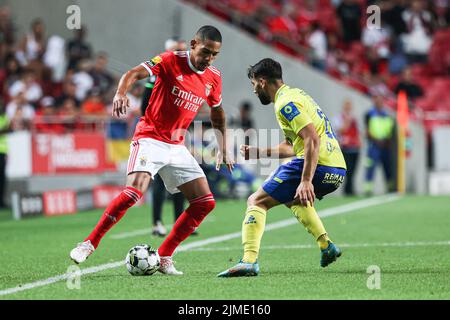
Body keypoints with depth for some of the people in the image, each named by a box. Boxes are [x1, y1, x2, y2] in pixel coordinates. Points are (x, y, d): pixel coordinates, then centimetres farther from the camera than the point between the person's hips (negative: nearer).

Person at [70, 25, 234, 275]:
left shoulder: (213, 78, 7)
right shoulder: (170, 61, -10)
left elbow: (217, 114, 23)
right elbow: (133, 74, -21)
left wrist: (223, 150, 19)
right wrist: (121, 93, -42)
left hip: (177, 147, 6)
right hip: (150, 139, -6)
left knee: (206, 202, -2)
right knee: (135, 191, -28)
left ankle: (164, 257, 6)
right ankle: (89, 244, -17)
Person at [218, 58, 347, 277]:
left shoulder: (286, 103, -9)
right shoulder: (295, 95, 23)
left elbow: (313, 140, -21)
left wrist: (306, 181, -27)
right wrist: (259, 152, 30)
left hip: (318, 166, -10)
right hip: (337, 168, 10)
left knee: (256, 202, -6)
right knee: (293, 198, 38)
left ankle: (249, 261, -23)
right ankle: (326, 245, 25)